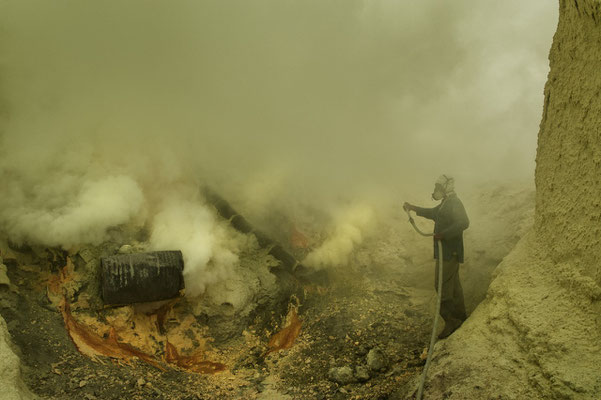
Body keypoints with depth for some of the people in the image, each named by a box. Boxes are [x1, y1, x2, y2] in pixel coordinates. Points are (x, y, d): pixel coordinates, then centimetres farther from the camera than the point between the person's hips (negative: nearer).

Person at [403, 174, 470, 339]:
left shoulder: (454, 203, -16)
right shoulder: (446, 203, 16)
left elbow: (463, 222, -30)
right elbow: (433, 213, 33)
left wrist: (444, 234, -29)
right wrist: (413, 208, 33)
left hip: (449, 252, -10)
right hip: (447, 252, 10)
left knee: (442, 285, -10)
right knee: (453, 285, 16)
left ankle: (451, 321, -5)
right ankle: (460, 318, 26)